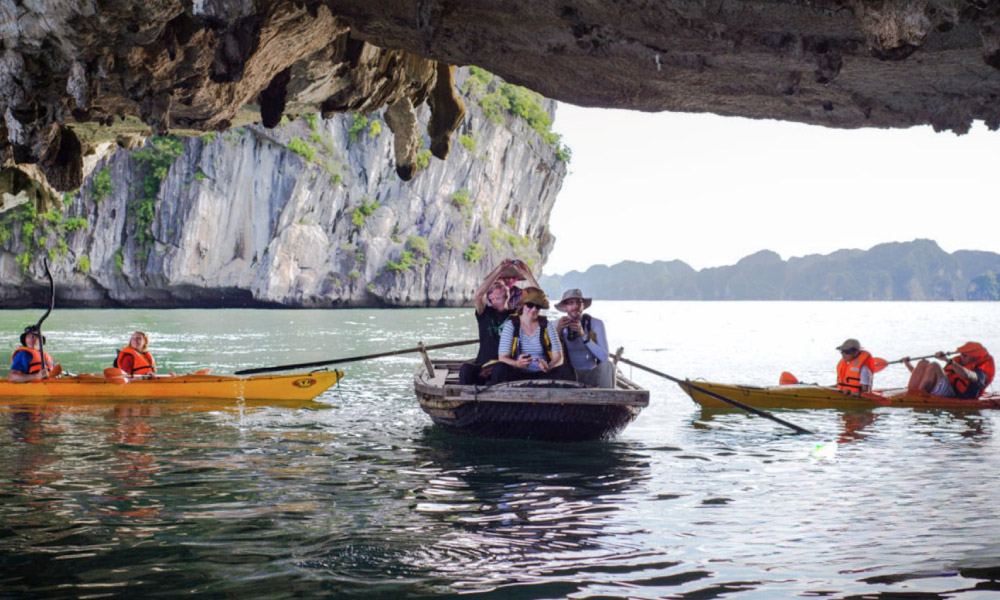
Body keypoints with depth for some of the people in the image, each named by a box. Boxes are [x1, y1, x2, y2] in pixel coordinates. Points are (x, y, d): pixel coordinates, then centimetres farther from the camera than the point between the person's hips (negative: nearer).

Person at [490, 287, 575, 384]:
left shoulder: (547, 325, 8)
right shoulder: (511, 325, 2)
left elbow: (558, 356, 1)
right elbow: (502, 357, -6)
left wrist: (549, 367, -23)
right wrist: (517, 364, -30)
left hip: (543, 375, 2)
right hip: (519, 374, -2)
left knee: (567, 370, -28)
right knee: (499, 368, -34)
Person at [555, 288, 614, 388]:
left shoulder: (596, 324, -6)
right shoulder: (558, 325, -1)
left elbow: (604, 357, -15)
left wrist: (583, 335, -23)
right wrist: (558, 331, -23)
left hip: (592, 375, 0)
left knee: (607, 365, -28)